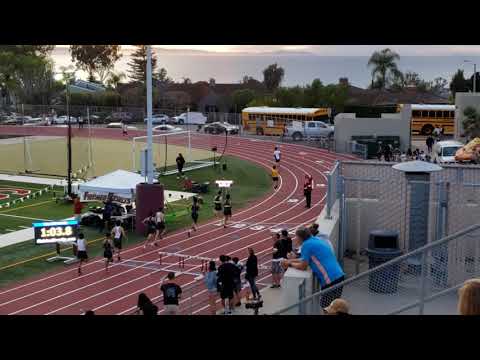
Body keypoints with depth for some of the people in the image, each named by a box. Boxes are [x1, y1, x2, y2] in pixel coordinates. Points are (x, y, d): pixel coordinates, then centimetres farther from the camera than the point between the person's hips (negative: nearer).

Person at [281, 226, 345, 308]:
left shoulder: (306, 244, -9)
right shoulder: (316, 240, 18)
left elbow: (303, 266, -7)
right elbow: (306, 259, 27)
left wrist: (290, 264, 9)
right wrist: (290, 260, 24)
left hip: (331, 280, -9)